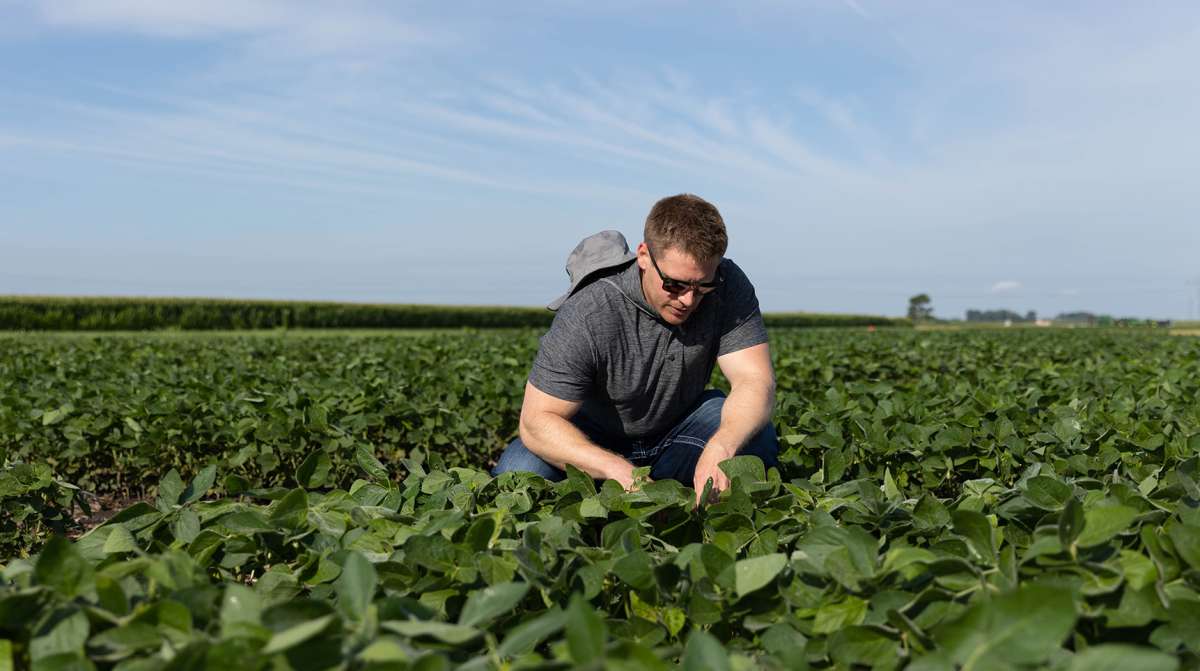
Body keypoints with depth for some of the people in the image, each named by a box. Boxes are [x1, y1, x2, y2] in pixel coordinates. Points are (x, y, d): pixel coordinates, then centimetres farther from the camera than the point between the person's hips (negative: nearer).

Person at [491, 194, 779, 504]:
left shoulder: (728, 287, -21)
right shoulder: (586, 316, -31)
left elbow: (756, 381, -27)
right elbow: (537, 419, -30)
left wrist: (720, 448, -49)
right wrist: (619, 470, -46)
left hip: (679, 430, 2)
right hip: (594, 440, -2)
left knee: (756, 434, -27)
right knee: (519, 473, -29)